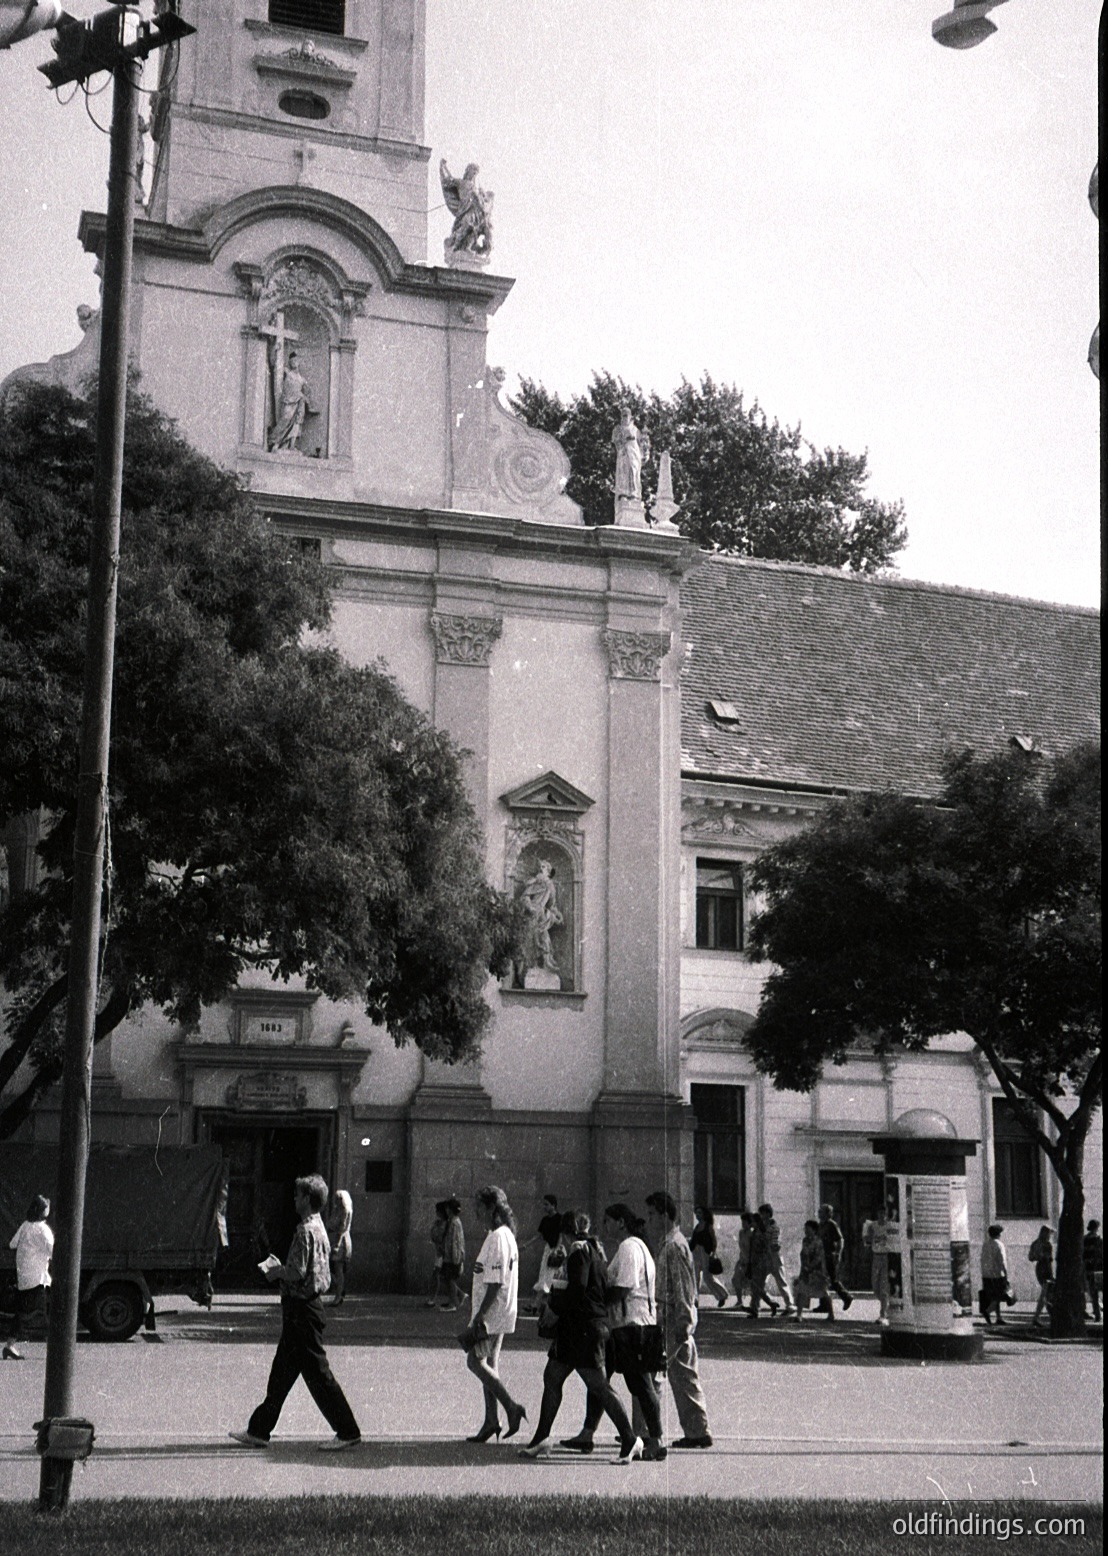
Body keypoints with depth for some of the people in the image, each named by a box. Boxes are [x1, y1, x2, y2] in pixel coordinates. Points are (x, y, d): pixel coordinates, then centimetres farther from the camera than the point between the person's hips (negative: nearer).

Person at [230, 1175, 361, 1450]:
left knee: (317, 1372, -4)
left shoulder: (305, 1230, -18)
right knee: (281, 1371, 14)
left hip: (301, 1308, -10)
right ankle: (259, 1430, 21)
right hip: (306, 1305, 10)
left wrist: (276, 1272, -5)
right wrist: (280, 1270, 14)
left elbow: (297, 1272, -23)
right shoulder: (319, 1228, 13)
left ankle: (348, 1432, 0)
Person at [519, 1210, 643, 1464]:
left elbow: (577, 1289, -22)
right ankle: (542, 1439, 16)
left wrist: (554, 1303, -5)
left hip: (584, 1327, -10)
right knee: (552, 1376, 12)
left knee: (598, 1385, -8)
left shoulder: (579, 1251, -12)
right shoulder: (594, 1250, 16)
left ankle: (630, 1439, -5)